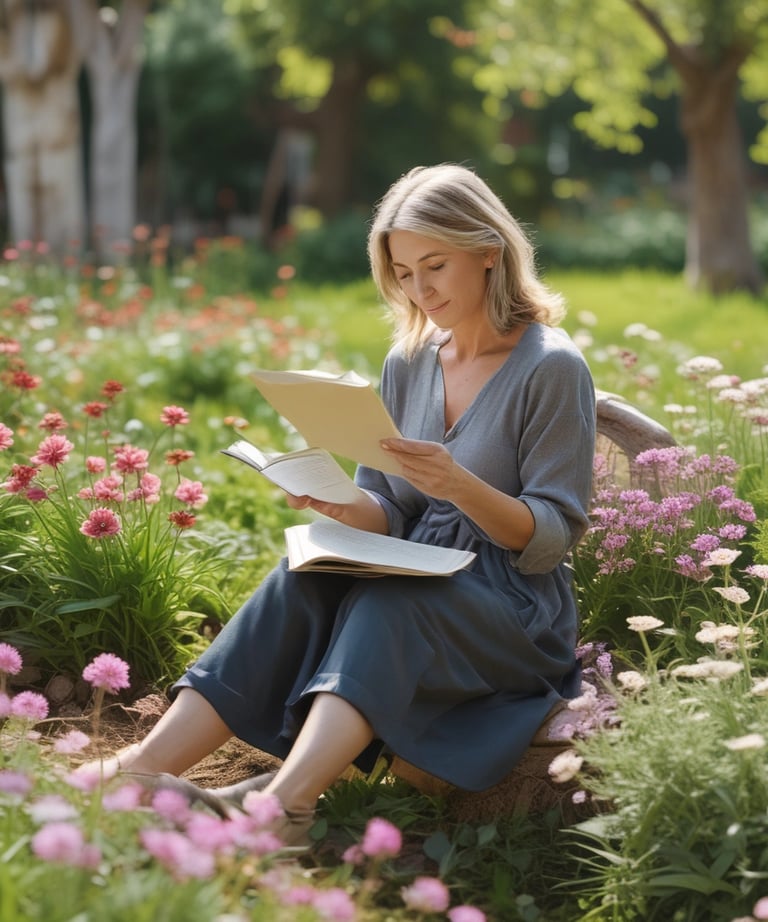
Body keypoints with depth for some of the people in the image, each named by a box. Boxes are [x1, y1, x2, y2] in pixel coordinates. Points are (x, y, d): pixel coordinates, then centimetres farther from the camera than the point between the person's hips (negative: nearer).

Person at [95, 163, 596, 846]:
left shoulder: (552, 368, -7)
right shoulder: (407, 363, 11)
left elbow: (551, 541, -10)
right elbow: (387, 517, 10)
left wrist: (460, 485, -27)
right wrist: (339, 504, -13)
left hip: (515, 608, -5)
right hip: (412, 584, 5)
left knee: (384, 604, -35)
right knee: (298, 583, -26)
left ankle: (283, 804, -57)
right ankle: (140, 772, -38)